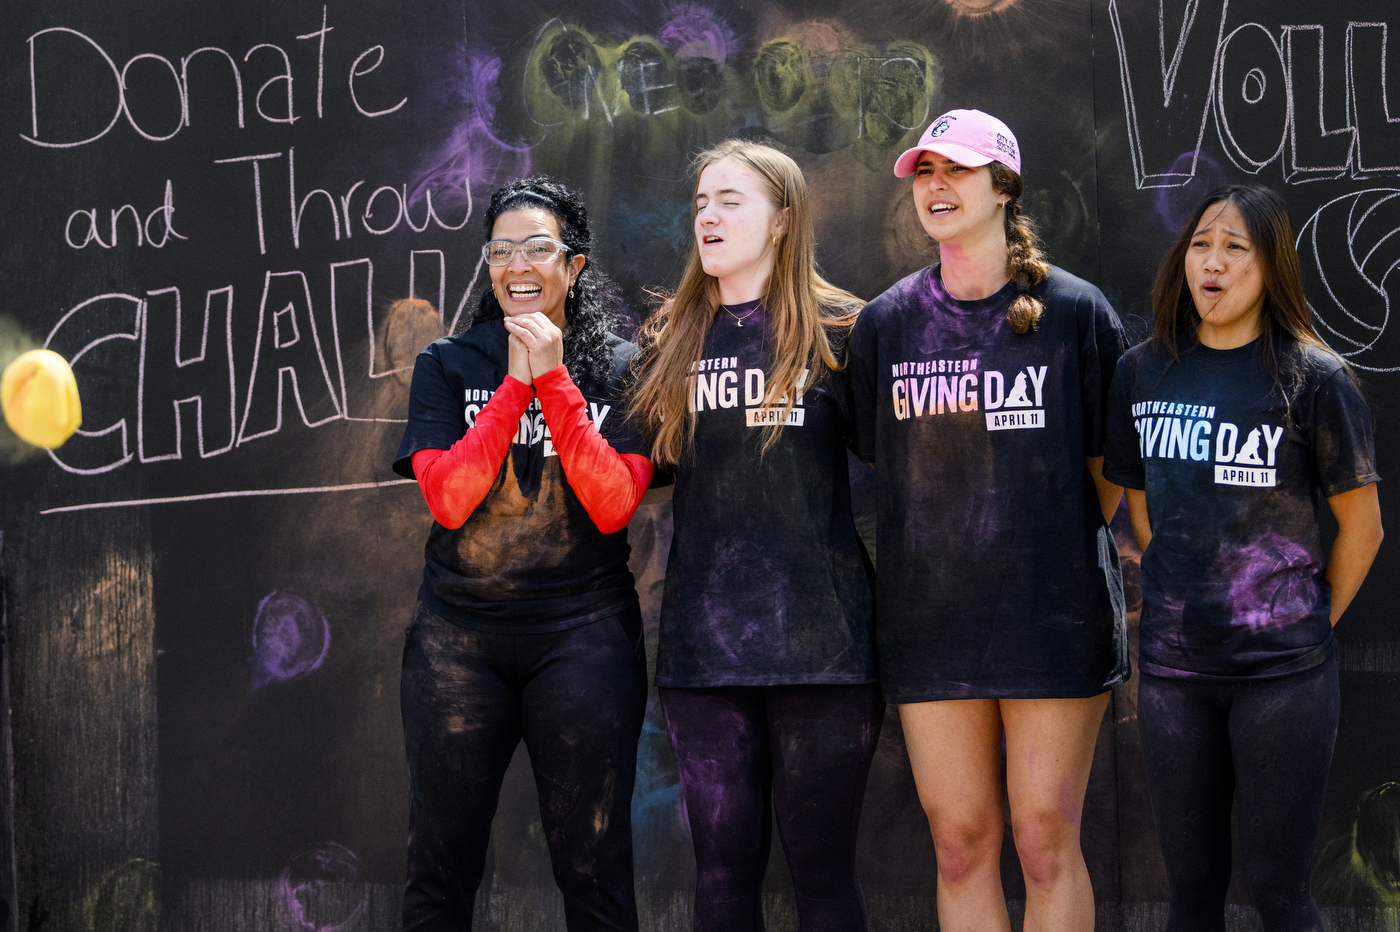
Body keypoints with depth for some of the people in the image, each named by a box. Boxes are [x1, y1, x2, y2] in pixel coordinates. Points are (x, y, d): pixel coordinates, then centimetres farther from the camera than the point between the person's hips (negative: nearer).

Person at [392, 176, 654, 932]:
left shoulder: (619, 370, 3)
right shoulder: (448, 366, 6)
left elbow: (614, 506, -10)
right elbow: (448, 499, -8)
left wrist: (553, 379, -13)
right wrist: (517, 381, -11)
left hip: (583, 635, -1)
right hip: (458, 635, 1)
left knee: (593, 867, 1)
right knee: (440, 865, 6)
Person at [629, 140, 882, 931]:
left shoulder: (836, 331, 1)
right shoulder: (671, 341, 13)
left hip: (821, 636, -4)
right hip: (704, 638, 4)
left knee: (821, 864, 2)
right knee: (723, 865, 8)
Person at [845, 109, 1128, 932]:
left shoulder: (1075, 311, -2)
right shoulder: (887, 323, 6)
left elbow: (1110, 464, 5)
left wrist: (1054, 551, 3)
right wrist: (951, 538, 9)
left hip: (1054, 611, -3)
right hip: (930, 612, 3)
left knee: (1046, 837, -2)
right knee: (961, 839, 4)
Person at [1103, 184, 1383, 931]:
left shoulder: (1313, 378, -6)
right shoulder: (1143, 372, 6)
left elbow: (1361, 525, -1)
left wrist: (1309, 626, 2)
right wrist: (1181, 599, 11)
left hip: (1282, 672, -4)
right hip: (1172, 667, 4)